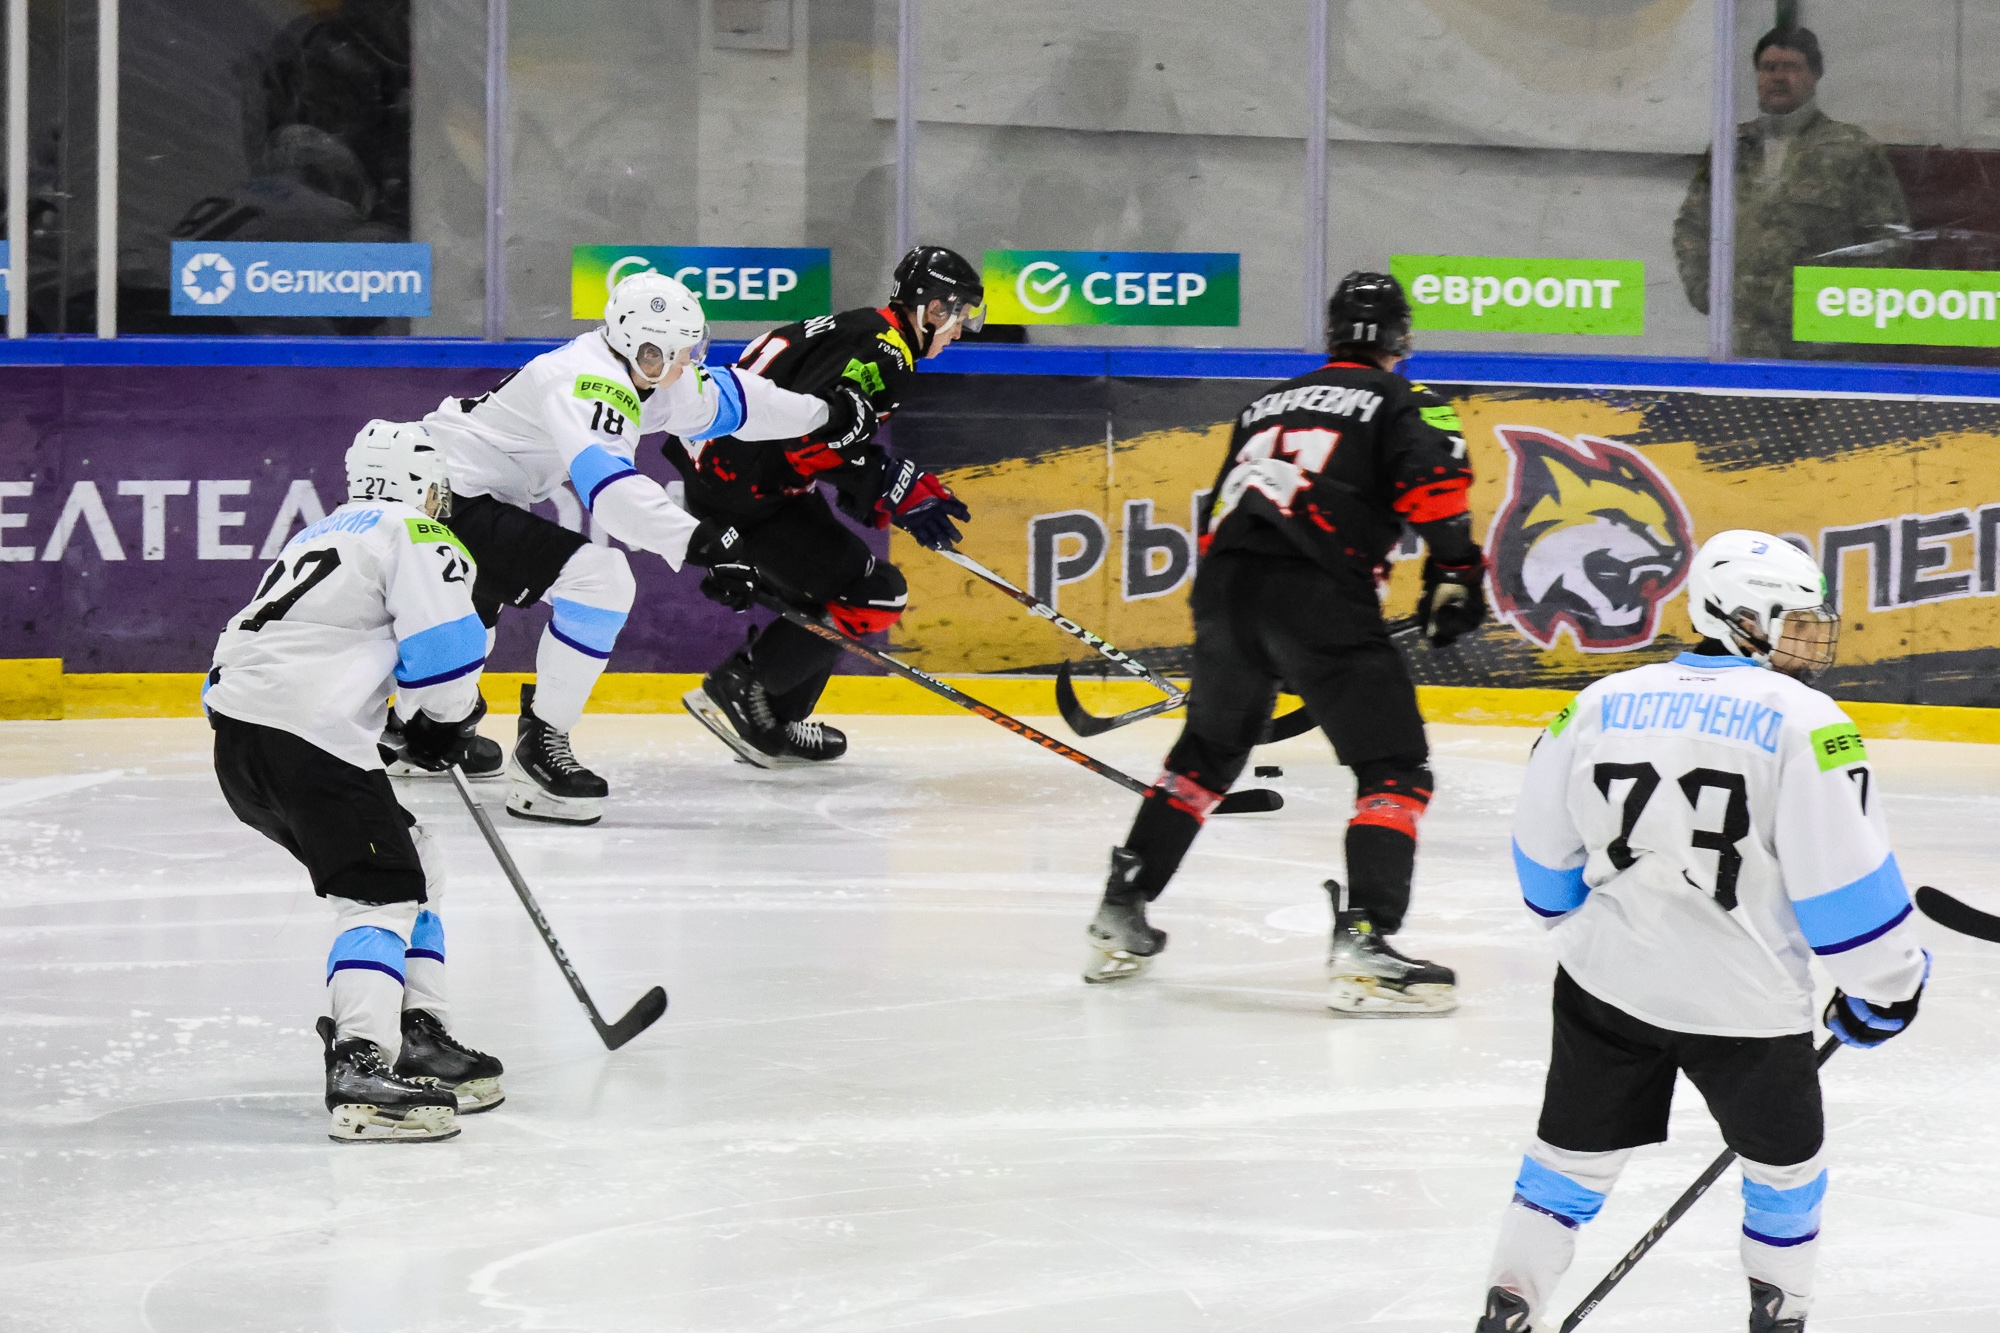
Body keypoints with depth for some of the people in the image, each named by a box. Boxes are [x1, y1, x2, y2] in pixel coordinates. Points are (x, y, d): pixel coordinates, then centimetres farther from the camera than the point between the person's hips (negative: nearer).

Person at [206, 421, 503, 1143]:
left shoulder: (326, 534, 30)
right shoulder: (413, 534, 1)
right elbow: (445, 650, -10)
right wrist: (447, 725, 10)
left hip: (237, 731, 9)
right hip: (304, 737, -9)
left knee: (412, 866, 19)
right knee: (382, 890, -14)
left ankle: (416, 1038, 19)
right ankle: (362, 1070, -31)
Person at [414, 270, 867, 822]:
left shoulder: (637, 376, 7)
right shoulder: (589, 382, -23)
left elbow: (724, 397, 21)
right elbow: (605, 478, -39)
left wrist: (824, 414, 27)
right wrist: (692, 539, -47)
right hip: (456, 500, -11)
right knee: (600, 579, -22)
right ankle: (539, 746, -17)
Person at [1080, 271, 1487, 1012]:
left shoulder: (1270, 404, 30)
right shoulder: (1401, 402, 12)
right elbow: (1433, 477, -9)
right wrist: (1455, 569, -6)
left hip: (1225, 586, 6)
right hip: (1317, 593, -6)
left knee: (1206, 753, 26)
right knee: (1395, 769, -2)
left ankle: (1120, 919, 27)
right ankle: (1363, 940, -19)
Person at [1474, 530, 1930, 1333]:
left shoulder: (1603, 702, 3)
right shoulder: (1802, 721, -12)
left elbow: (1543, 848, 10)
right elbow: (1844, 876, -14)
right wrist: (1887, 985, -1)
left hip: (1608, 978, 4)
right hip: (1741, 996, -4)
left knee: (1576, 1149, 16)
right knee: (1784, 1157, 19)